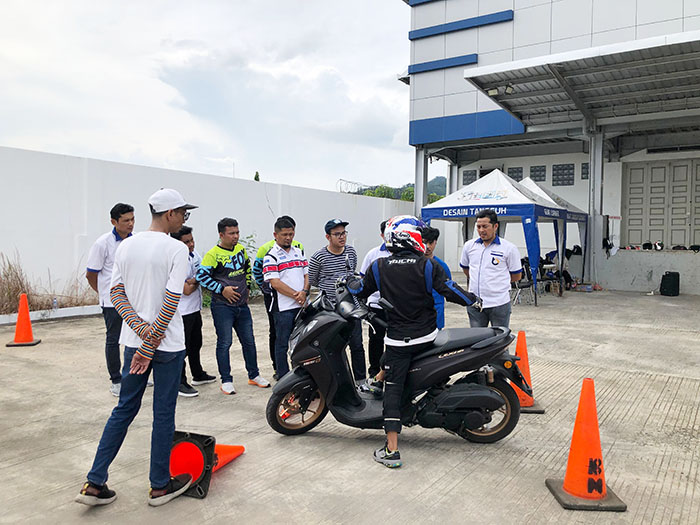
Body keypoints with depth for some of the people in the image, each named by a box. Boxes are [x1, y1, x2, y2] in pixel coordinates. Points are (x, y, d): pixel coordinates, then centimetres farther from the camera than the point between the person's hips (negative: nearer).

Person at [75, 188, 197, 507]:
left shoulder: (126, 245, 6)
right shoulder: (177, 249, -13)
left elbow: (116, 293, 3)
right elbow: (171, 302, -18)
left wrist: (140, 328, -6)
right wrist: (150, 346, -14)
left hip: (133, 340, 6)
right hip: (168, 343, -6)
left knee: (124, 409, 17)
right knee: (164, 414, 7)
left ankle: (95, 483, 20)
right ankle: (160, 486, 21)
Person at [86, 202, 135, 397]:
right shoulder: (103, 243, -13)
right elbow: (90, 274, -5)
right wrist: (104, 293, 5)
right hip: (112, 301, -5)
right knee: (113, 340, 5)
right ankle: (116, 381, 16)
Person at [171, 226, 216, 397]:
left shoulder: (194, 253, 4)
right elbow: (186, 290, -23)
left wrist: (192, 280, -16)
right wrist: (198, 281, -6)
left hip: (195, 309, 9)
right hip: (182, 312, -9)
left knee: (195, 344, 22)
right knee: (182, 347, -2)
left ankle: (198, 375, 37)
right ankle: (180, 383, 9)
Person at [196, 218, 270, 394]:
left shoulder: (241, 249, 9)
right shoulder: (213, 254, -11)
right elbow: (201, 276, -15)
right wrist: (222, 289, -16)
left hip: (242, 305, 6)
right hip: (222, 306, -6)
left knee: (249, 341, 11)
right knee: (224, 343, -1)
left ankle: (254, 375, 25)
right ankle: (226, 380, 11)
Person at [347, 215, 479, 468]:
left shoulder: (379, 267, -5)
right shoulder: (427, 265, -7)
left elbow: (361, 291, 7)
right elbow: (450, 290, -7)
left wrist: (350, 281, 29)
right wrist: (473, 299, 11)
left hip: (398, 338, -1)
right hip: (426, 336, 1)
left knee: (393, 390, 0)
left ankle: (391, 450, -2)